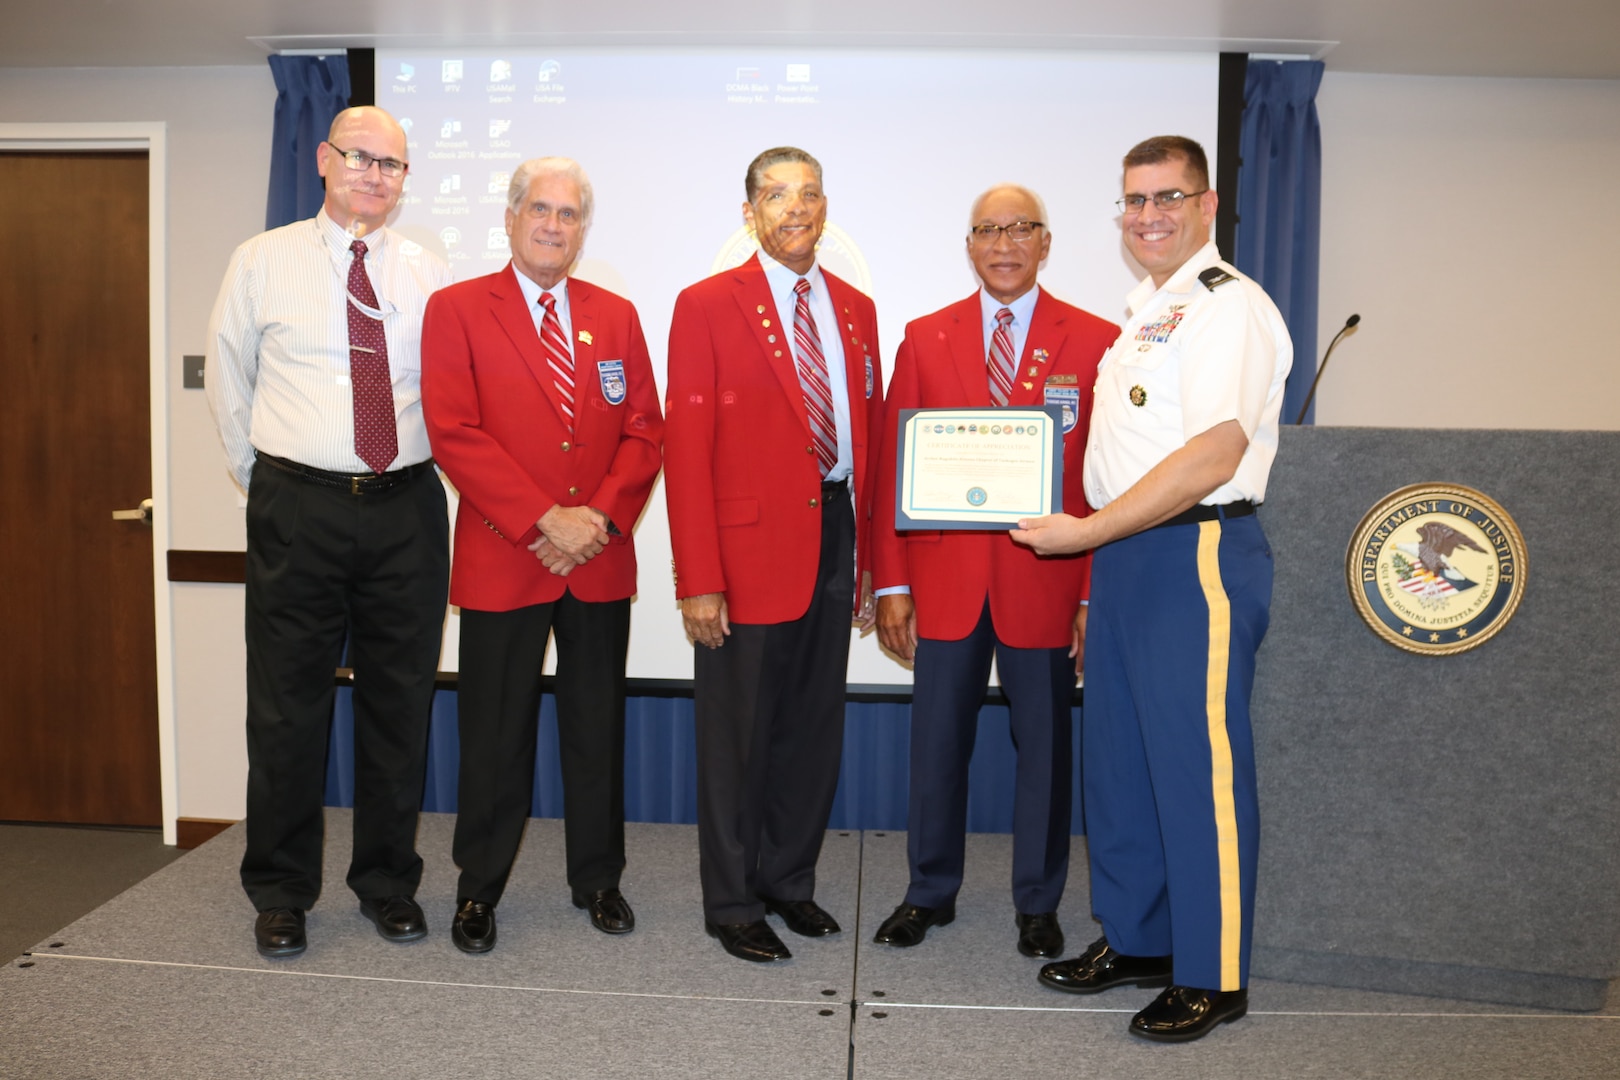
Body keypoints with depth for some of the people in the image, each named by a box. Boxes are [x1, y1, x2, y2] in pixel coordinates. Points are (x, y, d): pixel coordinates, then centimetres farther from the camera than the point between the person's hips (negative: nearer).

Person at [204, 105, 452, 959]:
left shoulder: (429, 274, 7)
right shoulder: (263, 261, 4)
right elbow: (225, 376, 11)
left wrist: (424, 471, 7)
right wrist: (260, 477, 9)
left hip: (406, 511, 2)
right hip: (298, 510, -1)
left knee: (400, 703, 9)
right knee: (287, 705, 4)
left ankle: (388, 882, 25)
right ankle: (281, 893, 21)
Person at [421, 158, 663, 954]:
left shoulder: (616, 316, 12)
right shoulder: (457, 309, 1)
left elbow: (644, 431, 6)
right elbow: (454, 433, -10)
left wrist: (601, 515, -10)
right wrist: (544, 520, -15)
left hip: (601, 561, 3)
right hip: (501, 560, -3)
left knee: (597, 725, 11)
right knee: (495, 731, 5)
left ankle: (598, 878, 26)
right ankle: (479, 888, 22)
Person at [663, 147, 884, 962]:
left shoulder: (855, 310, 12)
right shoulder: (708, 306, -4)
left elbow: (870, 437, 14)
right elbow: (686, 450, -9)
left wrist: (870, 555, 8)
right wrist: (697, 581, -15)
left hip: (835, 536, 5)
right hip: (751, 548, -5)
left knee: (815, 728, 14)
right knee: (738, 735, 6)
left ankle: (790, 880, 32)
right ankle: (732, 903, 22)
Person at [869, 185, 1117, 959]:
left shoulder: (1095, 342, 1)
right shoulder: (925, 338, 7)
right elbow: (892, 466, 4)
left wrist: (1097, 593, -6)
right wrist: (890, 582, -2)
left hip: (1045, 583, -1)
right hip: (946, 581, 2)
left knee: (1044, 745, 9)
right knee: (937, 742, 10)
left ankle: (1037, 903, 28)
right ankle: (931, 892, 28)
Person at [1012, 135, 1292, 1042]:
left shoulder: (1227, 305, -11)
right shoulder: (1148, 311, 19)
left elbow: (1213, 457, -21)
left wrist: (1088, 531, -19)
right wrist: (1093, 537, 13)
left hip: (1198, 555, -9)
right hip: (1125, 553, 10)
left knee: (1198, 762, -2)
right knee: (1117, 753, 15)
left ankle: (1213, 976, 13)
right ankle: (1135, 940, 30)